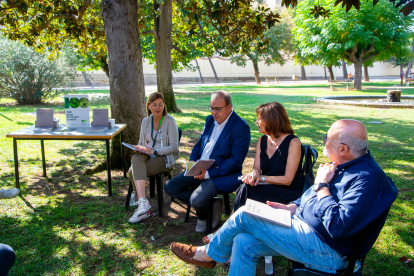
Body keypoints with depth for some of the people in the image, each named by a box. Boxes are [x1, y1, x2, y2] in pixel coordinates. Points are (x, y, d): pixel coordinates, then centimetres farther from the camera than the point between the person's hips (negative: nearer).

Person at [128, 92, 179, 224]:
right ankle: (143, 201, -34)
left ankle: (142, 205, -21)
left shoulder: (170, 121, -6)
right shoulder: (146, 121, 11)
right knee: (136, 159, -30)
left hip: (164, 158, -5)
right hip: (147, 156, 5)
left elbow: (174, 146, -10)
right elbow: (141, 143, 16)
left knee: (133, 171, -26)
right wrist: (140, 148, -8)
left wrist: (154, 151, -19)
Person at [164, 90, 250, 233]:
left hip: (222, 174, -8)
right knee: (169, 187, -1)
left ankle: (203, 217, 11)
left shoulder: (241, 128, -15)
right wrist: (192, 163, -2)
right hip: (199, 169, 8)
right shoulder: (210, 120, 9)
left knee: (197, 200, -28)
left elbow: (236, 161, -18)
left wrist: (209, 173, -23)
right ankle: (208, 204, 4)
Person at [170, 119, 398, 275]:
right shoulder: (342, 165, 7)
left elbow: (338, 226, -31)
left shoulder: (367, 180, -24)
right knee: (244, 244, -4)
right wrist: (291, 207, 5)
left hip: (326, 250, -9)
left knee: (244, 216, -11)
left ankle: (208, 254, 15)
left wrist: (322, 186, -21)